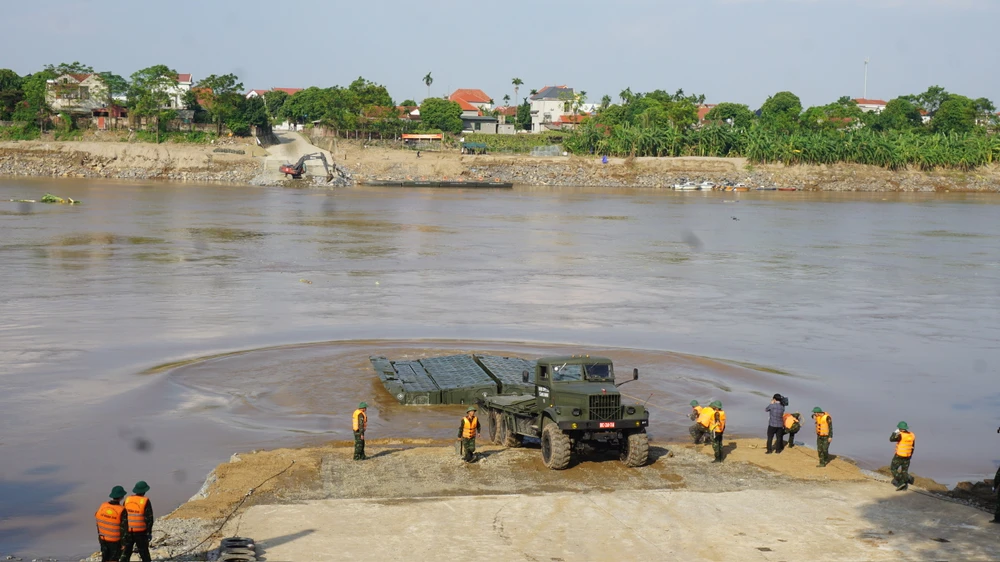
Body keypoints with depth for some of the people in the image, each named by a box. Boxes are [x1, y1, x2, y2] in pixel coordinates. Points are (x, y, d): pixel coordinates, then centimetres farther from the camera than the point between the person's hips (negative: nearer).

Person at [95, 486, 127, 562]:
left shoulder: (103, 506, -9)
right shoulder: (121, 510, -23)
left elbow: (98, 523, 2)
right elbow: (124, 528, -18)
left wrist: (99, 535, 16)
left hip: (103, 538, 5)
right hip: (115, 541, -5)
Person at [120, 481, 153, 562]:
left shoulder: (127, 500, 1)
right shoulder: (145, 501, -13)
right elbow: (149, 518, -13)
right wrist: (149, 532, -4)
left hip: (128, 531, 4)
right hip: (141, 532, -3)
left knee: (126, 553, 9)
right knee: (144, 552, 10)